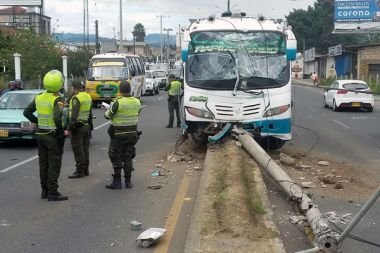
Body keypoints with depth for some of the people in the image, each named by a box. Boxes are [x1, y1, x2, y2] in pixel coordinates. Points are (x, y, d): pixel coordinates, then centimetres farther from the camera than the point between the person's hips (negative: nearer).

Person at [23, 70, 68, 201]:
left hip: (41, 134, 7)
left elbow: (27, 112, 9)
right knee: (54, 165, 0)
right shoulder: (57, 99, -16)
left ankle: (45, 191, 21)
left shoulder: (39, 98, 5)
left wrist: (37, 121, 12)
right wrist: (62, 130, -15)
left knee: (43, 164, 14)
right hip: (53, 135, -7)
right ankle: (52, 193, 1)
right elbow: (57, 117, -29)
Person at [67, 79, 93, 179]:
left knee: (78, 149, -4)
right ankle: (85, 170, 18)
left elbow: (74, 115, -22)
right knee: (85, 148, 13)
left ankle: (79, 171, -2)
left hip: (77, 127, -9)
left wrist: (69, 129, -22)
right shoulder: (88, 96, 11)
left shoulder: (76, 98, -16)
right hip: (87, 126, 9)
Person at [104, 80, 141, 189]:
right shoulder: (137, 102, 0)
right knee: (128, 157, 13)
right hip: (132, 134, 5)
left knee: (116, 158, 5)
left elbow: (107, 115, -8)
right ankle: (128, 181, 15)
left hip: (118, 135, -5)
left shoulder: (117, 102, -18)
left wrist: (111, 105, 10)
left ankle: (117, 181, 6)